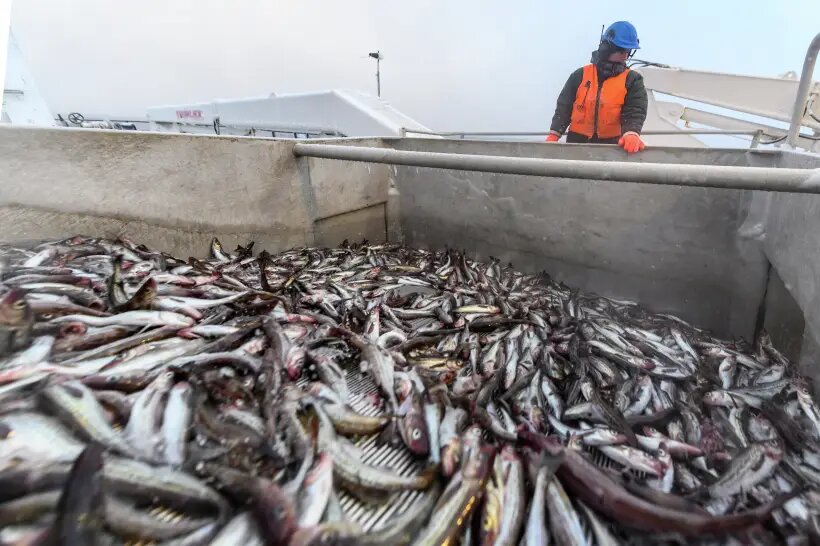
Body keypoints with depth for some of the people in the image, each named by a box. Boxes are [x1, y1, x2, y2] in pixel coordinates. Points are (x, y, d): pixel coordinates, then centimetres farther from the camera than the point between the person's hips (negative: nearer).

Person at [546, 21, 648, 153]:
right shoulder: (580, 75, 6)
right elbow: (564, 108, 5)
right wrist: (553, 137, -9)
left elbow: (635, 112, -8)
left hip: (611, 145, 0)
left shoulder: (632, 80, 4)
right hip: (577, 141, 0)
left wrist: (631, 134, -31)